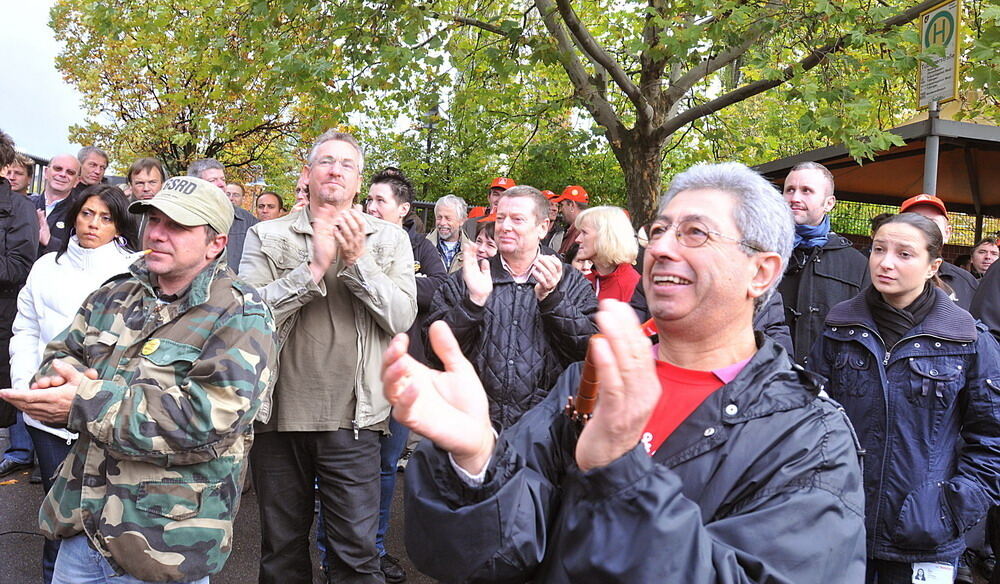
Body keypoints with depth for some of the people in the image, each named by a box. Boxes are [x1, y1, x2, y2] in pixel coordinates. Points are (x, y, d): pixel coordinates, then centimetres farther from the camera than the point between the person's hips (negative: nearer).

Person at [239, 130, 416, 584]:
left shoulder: (389, 239, 6)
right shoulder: (267, 236, 5)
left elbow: (402, 317, -6)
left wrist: (358, 261, -15)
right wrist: (315, 266, -16)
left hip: (352, 419, -1)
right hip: (279, 413, 1)